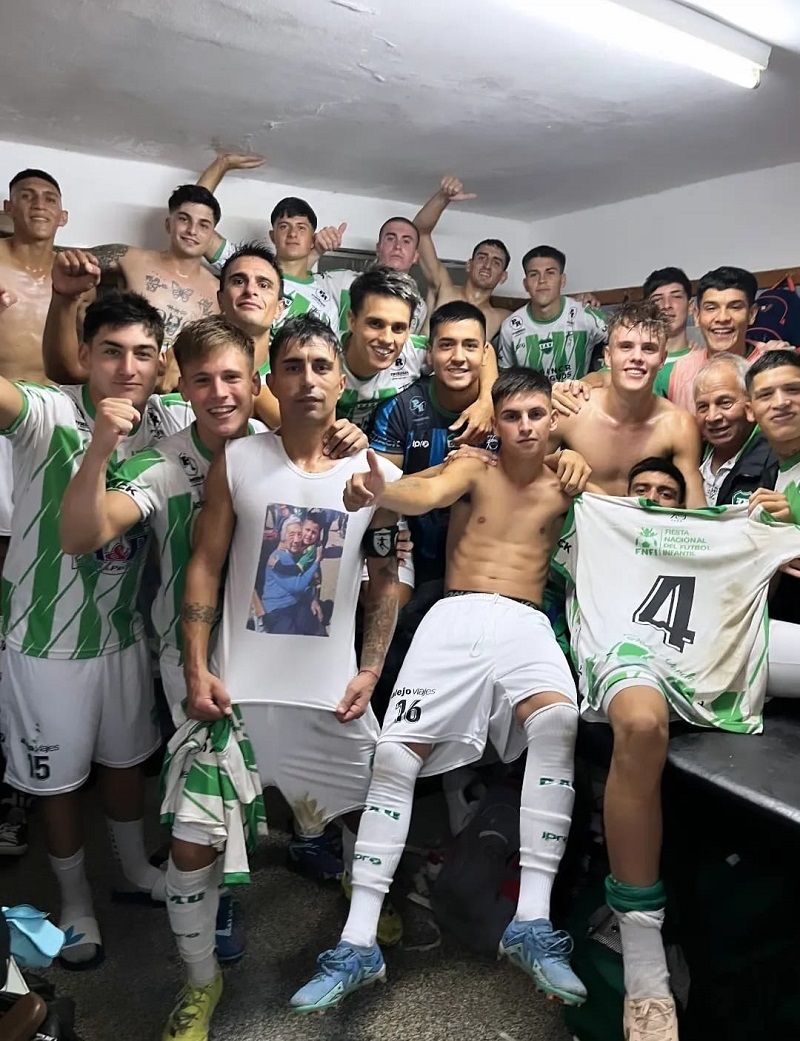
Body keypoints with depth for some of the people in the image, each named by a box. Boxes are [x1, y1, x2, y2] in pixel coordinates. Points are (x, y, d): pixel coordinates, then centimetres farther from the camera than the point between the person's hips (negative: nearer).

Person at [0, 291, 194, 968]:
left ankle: (136, 866, 50)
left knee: (127, 757, 24)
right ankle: (75, 899, 41)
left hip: (123, 631, 4)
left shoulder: (172, 424, -7)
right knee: (59, 778, 16)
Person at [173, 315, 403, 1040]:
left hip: (332, 692, 1)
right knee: (192, 845, 4)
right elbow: (205, 567, -2)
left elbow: (385, 582, 6)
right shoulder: (236, 461, -3)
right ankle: (202, 980, 32)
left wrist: (371, 671, -2)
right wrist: (197, 670, -9)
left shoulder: (376, 474, 1)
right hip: (237, 689, -1)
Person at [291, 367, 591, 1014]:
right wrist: (378, 493, -34)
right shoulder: (474, 472, 10)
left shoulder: (566, 485, 16)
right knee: (394, 756, -14)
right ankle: (359, 944, -5)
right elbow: (425, 495, -12)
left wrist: (579, 468, 2)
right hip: (454, 618, 0)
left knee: (558, 720, -32)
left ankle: (533, 924, -25)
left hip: (525, 622, 0)